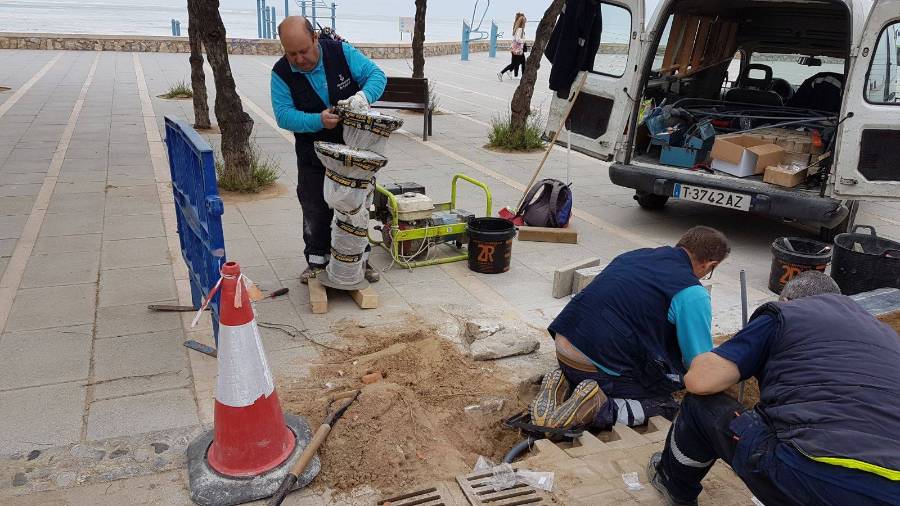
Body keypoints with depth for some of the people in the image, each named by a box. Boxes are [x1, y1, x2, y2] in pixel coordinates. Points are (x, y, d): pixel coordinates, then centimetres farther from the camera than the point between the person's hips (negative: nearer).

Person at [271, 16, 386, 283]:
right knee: (315, 210, 7)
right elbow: (284, 114, -21)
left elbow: (376, 75, -16)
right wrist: (318, 120, -38)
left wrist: (362, 95, -38)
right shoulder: (281, 73, -14)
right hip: (313, 155, 0)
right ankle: (316, 259, 25)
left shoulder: (341, 51, -14)